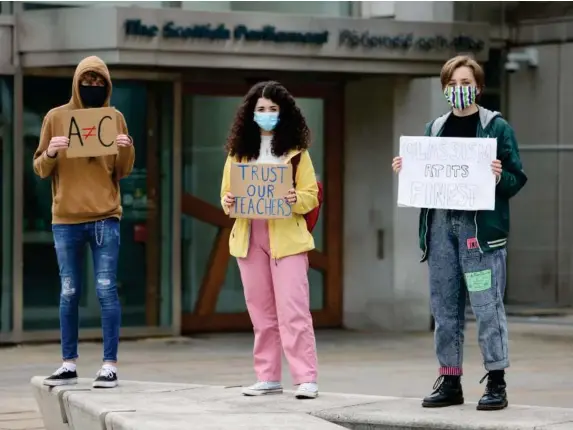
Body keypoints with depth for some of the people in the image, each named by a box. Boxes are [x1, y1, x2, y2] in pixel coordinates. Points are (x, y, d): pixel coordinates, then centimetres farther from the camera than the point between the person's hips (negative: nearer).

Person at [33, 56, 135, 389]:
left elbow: (123, 171, 8)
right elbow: (40, 170, 5)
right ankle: (69, 364, 12)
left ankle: (110, 365, -2)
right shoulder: (56, 117, 3)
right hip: (66, 219, 1)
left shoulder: (115, 118, 5)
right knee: (69, 292, 5)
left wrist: (127, 149, -12)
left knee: (106, 290, -4)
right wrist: (50, 153, -16)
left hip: (105, 218, -1)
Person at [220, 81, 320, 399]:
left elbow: (312, 195, 0)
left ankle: (306, 379, -10)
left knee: (293, 310, -9)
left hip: (286, 236, -3)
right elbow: (227, 194, 11)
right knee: (261, 311, 6)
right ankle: (268, 378, 12)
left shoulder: (296, 149, 4)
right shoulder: (239, 150, 11)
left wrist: (296, 200, -21)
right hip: (248, 236, 3)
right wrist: (229, 203, -12)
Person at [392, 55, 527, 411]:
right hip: (440, 223, 5)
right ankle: (450, 381, 13)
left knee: (487, 305, -7)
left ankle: (496, 382, -3)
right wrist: (406, 171, 2)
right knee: (445, 306, 6)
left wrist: (499, 178, -21)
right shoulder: (435, 128, 16)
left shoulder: (497, 127, 2)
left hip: (480, 225, -5)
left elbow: (517, 179, -1)